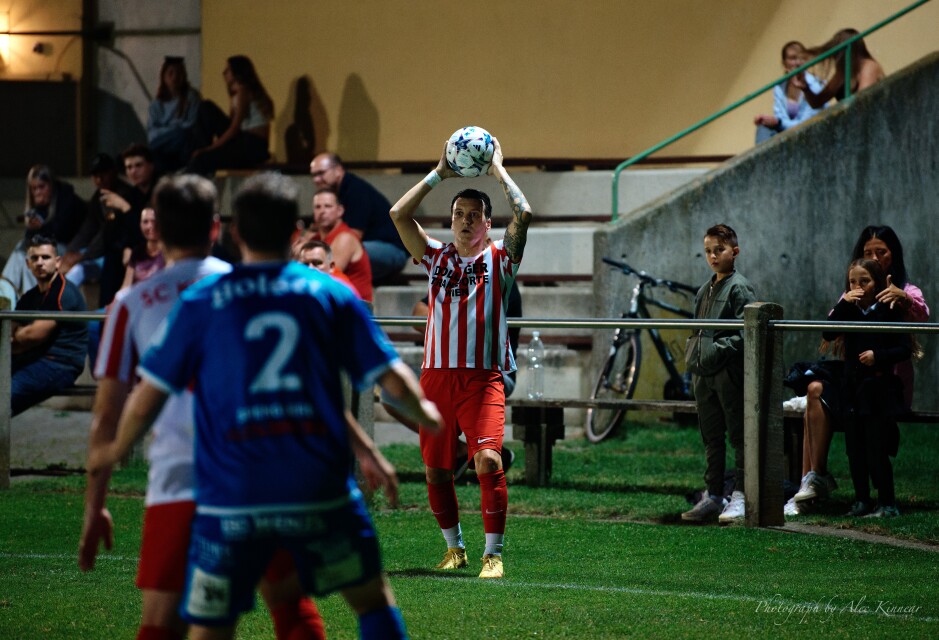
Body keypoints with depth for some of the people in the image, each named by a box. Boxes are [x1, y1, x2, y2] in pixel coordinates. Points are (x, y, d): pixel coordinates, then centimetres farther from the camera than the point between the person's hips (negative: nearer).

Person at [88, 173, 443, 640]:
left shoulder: (201, 302, 2)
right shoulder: (330, 294, 4)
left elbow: (145, 401, 3)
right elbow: (393, 379, 5)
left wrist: (115, 452, 22)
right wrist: (425, 413, 27)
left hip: (231, 500, 0)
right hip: (320, 492, 1)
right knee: (374, 600, 20)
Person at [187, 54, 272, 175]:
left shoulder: (243, 92, -11)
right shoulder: (237, 92, 17)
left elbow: (234, 129, -15)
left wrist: (210, 149, -11)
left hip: (252, 148, -9)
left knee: (201, 159, -22)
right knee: (206, 108, 8)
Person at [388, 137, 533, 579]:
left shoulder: (499, 258, 7)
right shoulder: (436, 257, 14)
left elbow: (523, 214, -9)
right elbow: (399, 214, 4)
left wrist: (498, 171, 1)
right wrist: (439, 174, 6)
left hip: (483, 379, -4)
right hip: (436, 376, 4)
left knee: (488, 460, -19)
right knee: (436, 469, 6)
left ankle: (493, 554, -13)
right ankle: (454, 548, 23)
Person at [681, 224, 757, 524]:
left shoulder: (739, 287, -6)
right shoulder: (704, 290, 18)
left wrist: (722, 348, -19)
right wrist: (693, 354, 13)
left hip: (730, 372, -8)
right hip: (704, 373, 8)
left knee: (738, 435, -4)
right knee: (711, 438, 11)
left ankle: (740, 497, -4)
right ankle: (713, 496, 16)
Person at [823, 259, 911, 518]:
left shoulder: (889, 311, -4)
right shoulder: (849, 311, 7)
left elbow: (905, 349, -5)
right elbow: (828, 334, -7)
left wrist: (878, 356, -18)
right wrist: (843, 305, -14)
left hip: (879, 389, -5)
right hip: (853, 389, 5)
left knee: (877, 450, -6)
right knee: (855, 450, 8)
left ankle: (887, 503, 1)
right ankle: (862, 501, 17)